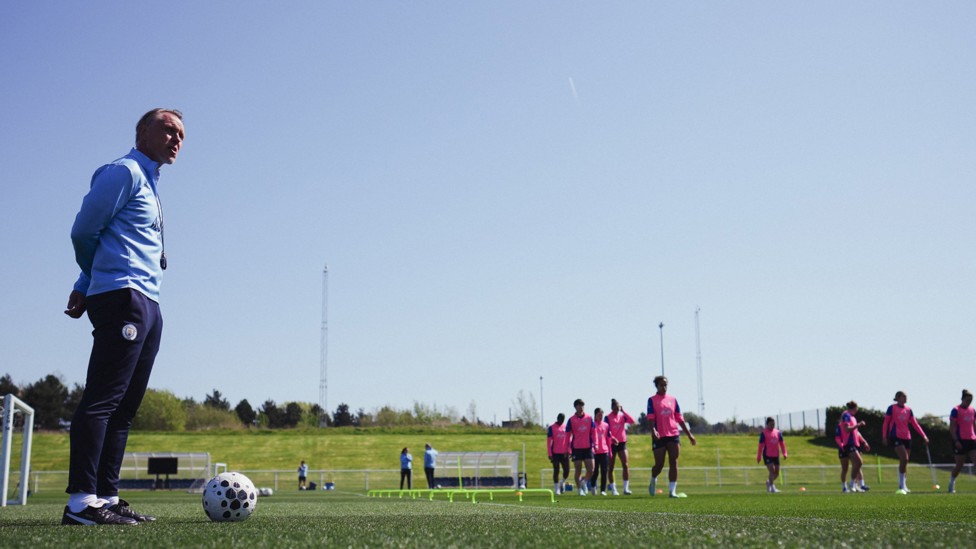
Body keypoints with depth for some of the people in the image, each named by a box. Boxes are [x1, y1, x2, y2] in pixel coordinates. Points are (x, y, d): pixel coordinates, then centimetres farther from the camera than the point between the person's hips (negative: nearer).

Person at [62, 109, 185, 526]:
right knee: (103, 399, -14)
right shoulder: (123, 171, -3)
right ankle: (81, 502, -16)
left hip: (146, 304, 10)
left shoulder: (149, 183, 26)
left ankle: (106, 496, 9)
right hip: (122, 296, -10)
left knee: (124, 406, 7)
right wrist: (92, 281, 9)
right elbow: (84, 231, -7)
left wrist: (85, 287, 15)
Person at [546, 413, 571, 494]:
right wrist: (550, 454, -9)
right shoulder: (551, 428, -2)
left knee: (567, 470, -1)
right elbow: (548, 442, -4)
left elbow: (568, 440, 13)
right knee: (556, 471, 0)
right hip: (555, 453, -3)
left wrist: (568, 451, 3)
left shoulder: (565, 428, 10)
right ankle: (556, 488, 10)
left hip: (564, 453, 3)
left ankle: (563, 483, 26)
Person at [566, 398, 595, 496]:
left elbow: (593, 432, 10)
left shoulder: (589, 418, 6)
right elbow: (568, 435, 2)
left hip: (588, 448, 2)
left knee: (591, 470, -4)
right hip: (576, 448, -2)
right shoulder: (571, 420, 0)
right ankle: (580, 490, 14)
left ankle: (584, 482, 23)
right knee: (578, 470, 2)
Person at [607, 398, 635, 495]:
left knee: (626, 465, -10)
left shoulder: (622, 416, 6)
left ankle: (626, 488, -10)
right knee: (611, 467, 4)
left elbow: (632, 421, -10)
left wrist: (623, 411, -9)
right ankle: (613, 488, 14)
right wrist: (613, 438, -28)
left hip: (622, 443, 2)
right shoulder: (608, 418, -4)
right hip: (611, 444, -2)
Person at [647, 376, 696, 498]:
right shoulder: (652, 400, 1)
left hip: (674, 435, 3)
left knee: (673, 463, -3)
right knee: (659, 464, 1)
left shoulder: (673, 399, 12)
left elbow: (680, 418, 14)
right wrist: (653, 430, -28)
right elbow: (651, 417, -10)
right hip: (659, 436, -3)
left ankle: (672, 491, -1)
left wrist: (689, 434, 11)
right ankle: (653, 480, 31)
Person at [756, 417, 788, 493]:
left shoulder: (778, 432, 9)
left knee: (776, 473, 8)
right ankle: (772, 488, -8)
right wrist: (759, 456, -7)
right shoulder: (764, 433, -5)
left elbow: (782, 443, 10)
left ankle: (769, 482, 34)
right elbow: (761, 445, -6)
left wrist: (785, 453, -1)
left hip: (776, 455, 5)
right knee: (772, 470, -14)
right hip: (767, 455, -5)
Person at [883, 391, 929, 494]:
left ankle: (903, 486, 17)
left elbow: (915, 424, 12)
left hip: (907, 438, 5)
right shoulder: (892, 408, -2)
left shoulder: (908, 410, 11)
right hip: (896, 437, -5)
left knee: (904, 462, 8)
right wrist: (884, 437, -6)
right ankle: (902, 485, -12)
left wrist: (923, 435, 4)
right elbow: (885, 423, -1)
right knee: (904, 459, -19)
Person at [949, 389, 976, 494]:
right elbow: (952, 427, -10)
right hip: (960, 441, -5)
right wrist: (956, 440, -17)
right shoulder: (956, 410, -7)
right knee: (959, 465, 0)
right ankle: (951, 484, 19)